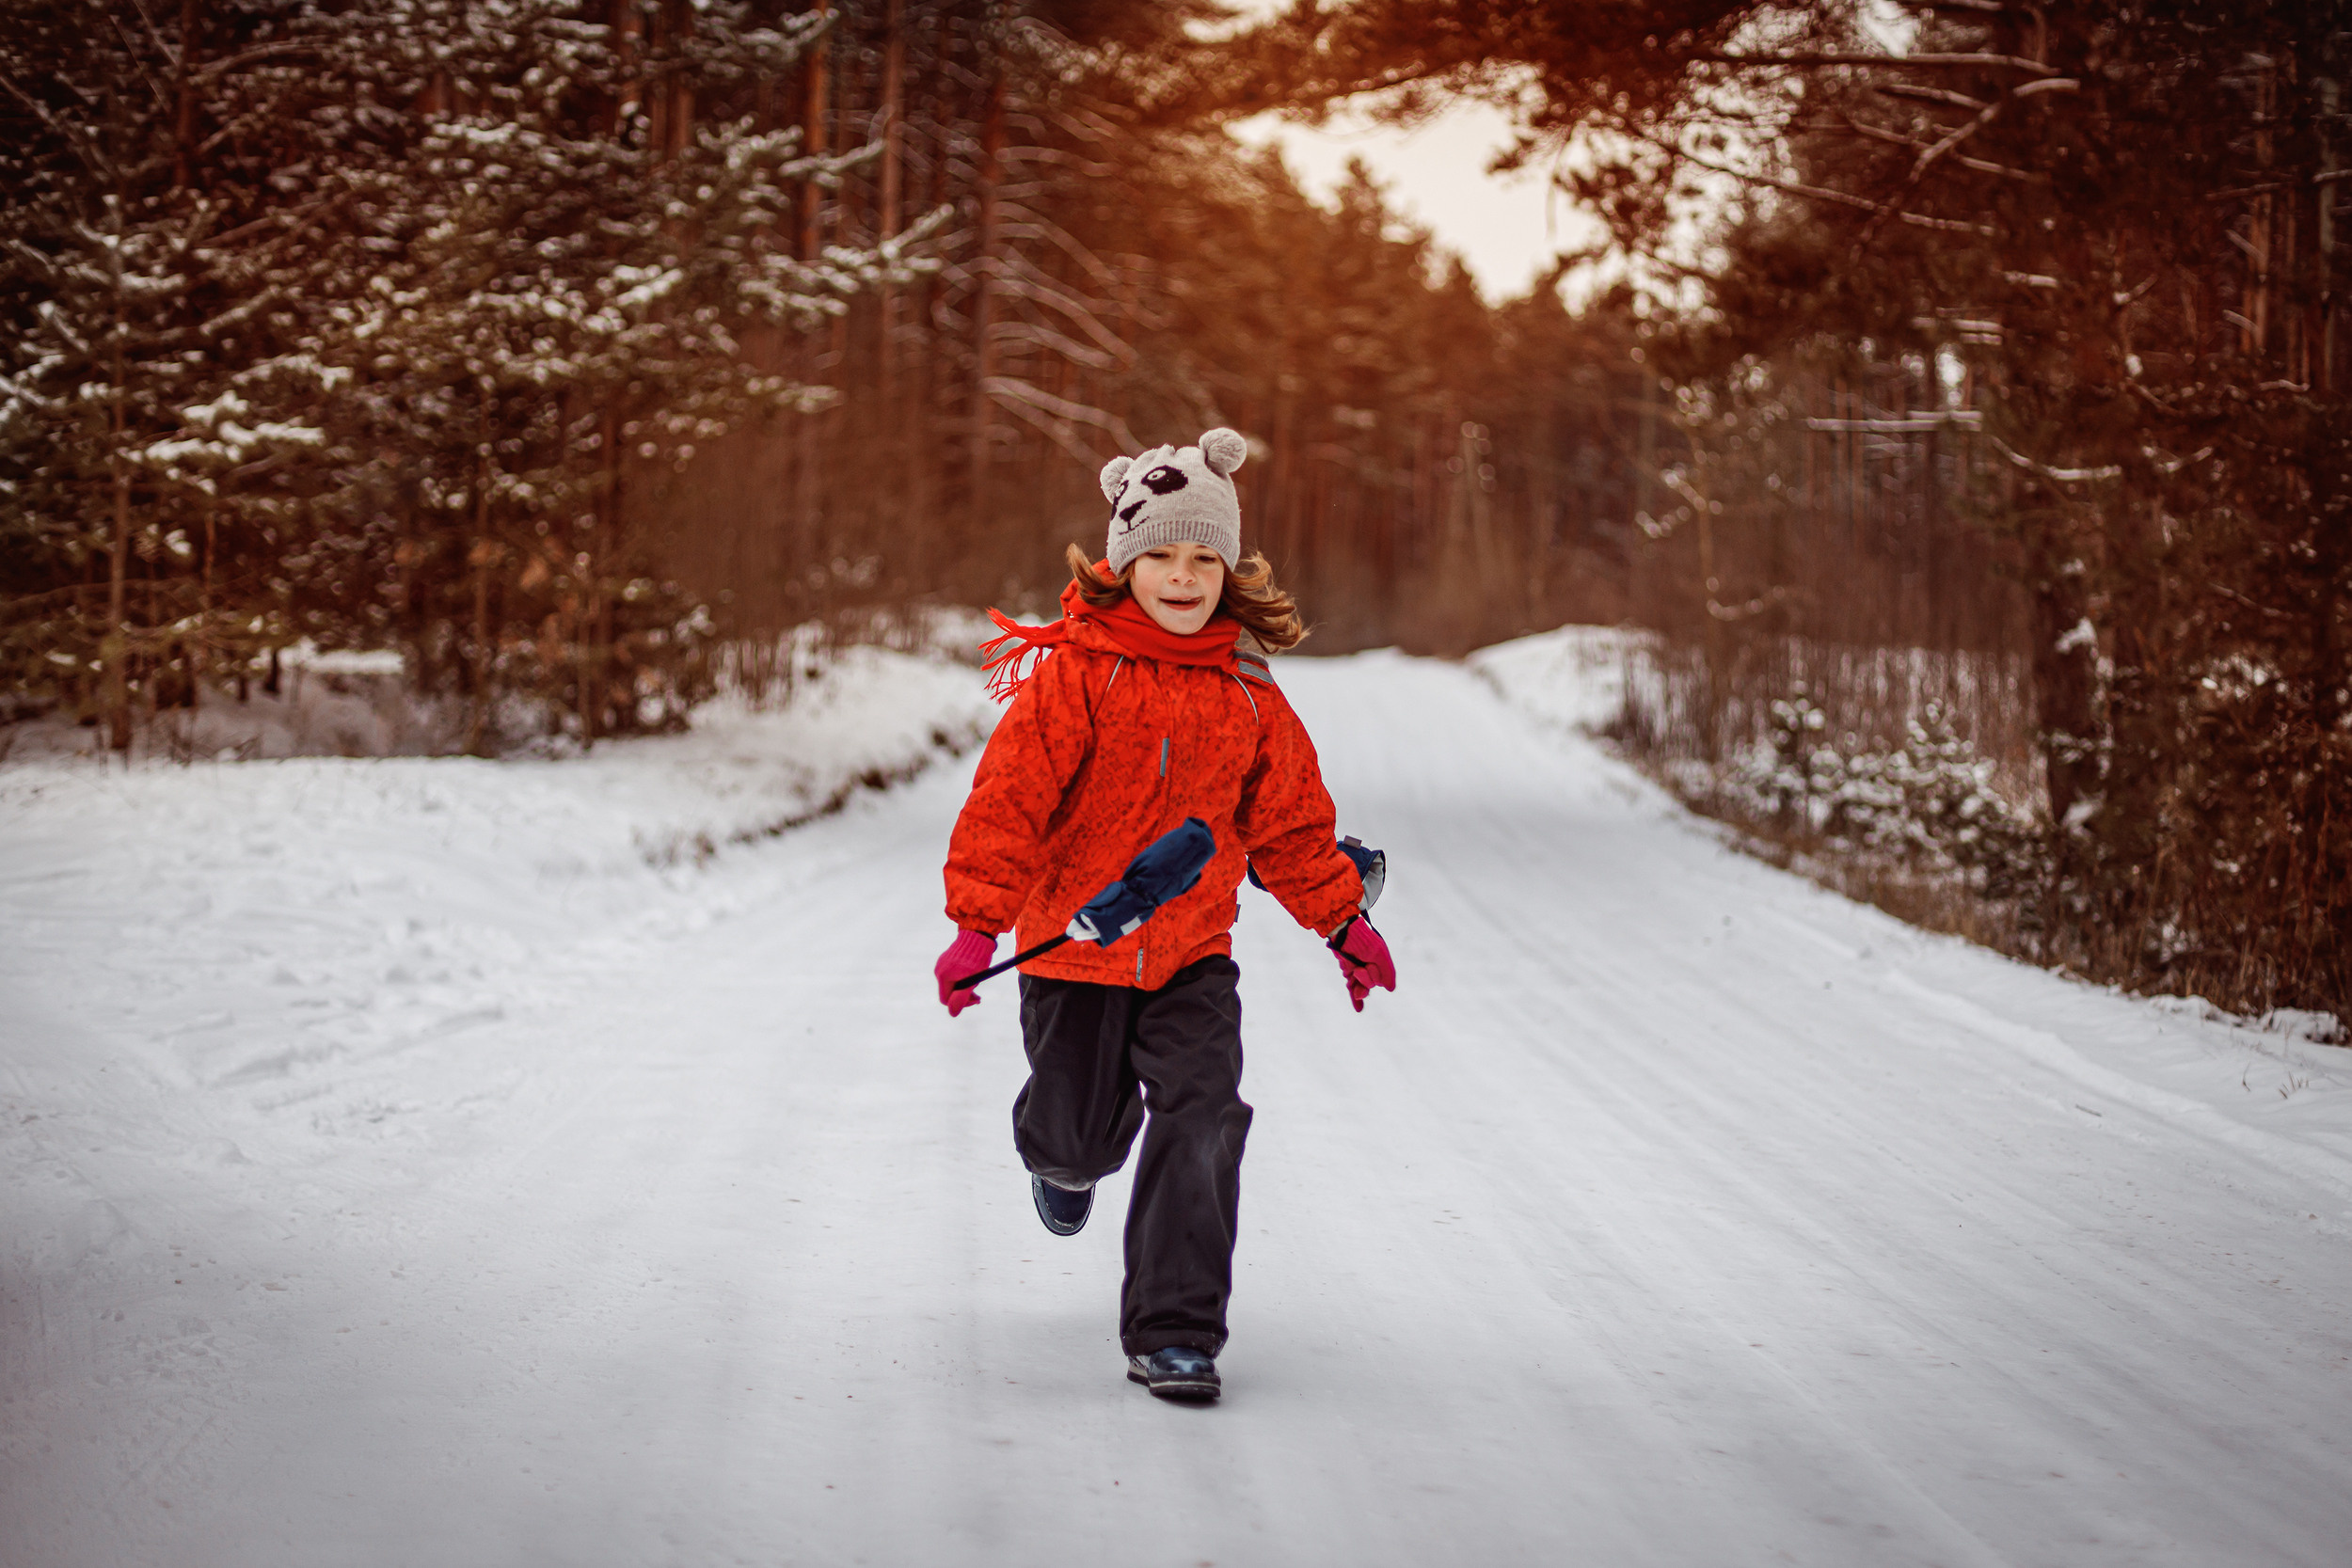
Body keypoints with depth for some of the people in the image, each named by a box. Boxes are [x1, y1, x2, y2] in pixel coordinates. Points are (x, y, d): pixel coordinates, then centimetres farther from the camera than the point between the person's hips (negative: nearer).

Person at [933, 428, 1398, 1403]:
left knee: (1201, 1121, -14)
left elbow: (1288, 819, 14)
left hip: (1193, 953, 3)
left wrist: (1342, 921, 17)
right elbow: (1011, 795, -16)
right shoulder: (1072, 671, -13)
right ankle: (1061, 1155, 50)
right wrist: (978, 921, -23)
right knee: (1083, 1137, 9)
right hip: (1073, 944, -2)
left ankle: (1174, 1333, -7)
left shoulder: (1245, 691, 2)